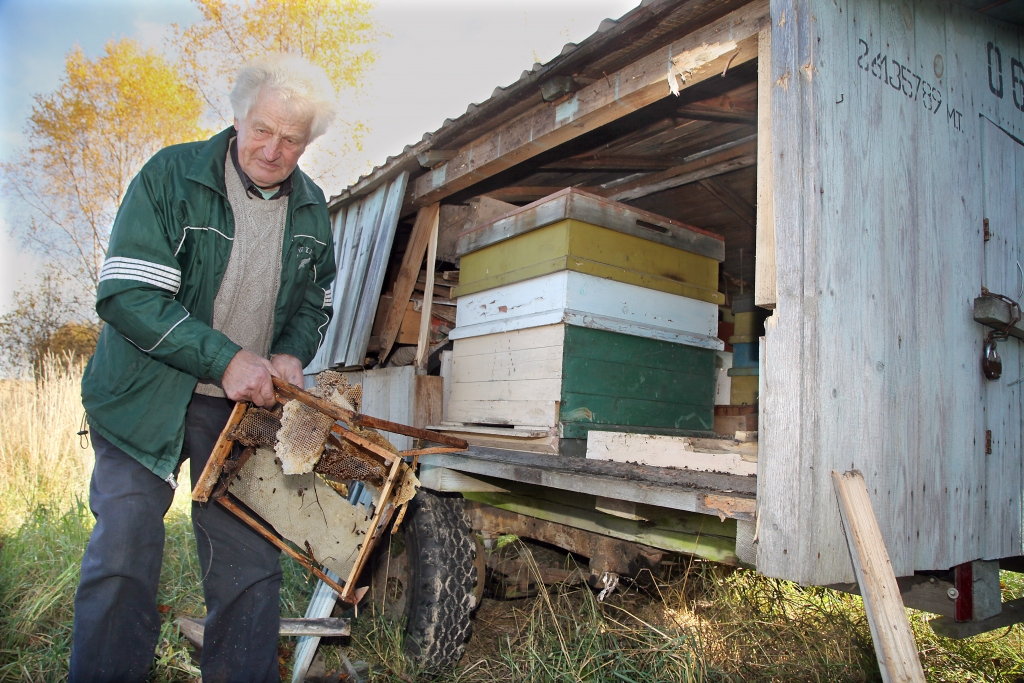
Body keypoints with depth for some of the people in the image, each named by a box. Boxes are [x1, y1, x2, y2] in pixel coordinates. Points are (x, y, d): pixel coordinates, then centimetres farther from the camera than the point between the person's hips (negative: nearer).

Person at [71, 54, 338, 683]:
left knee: (251, 562, 3)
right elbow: (125, 293, -17)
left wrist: (290, 355, -4)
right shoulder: (172, 175, -9)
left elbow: (316, 301, 17)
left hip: (248, 401, 3)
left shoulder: (311, 208, 6)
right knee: (123, 557, -3)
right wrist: (226, 359, -23)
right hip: (148, 396, -3)